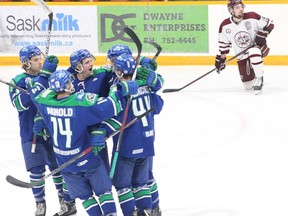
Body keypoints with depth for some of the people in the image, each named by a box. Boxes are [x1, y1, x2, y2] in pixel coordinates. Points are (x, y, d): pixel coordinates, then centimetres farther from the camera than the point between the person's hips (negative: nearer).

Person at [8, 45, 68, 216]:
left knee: (57, 166, 9)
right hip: (31, 132, -2)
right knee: (36, 169, -4)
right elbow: (20, 104, -18)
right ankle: (40, 202, 12)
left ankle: (63, 196, 28)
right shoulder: (18, 81, -5)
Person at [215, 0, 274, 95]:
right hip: (242, 57, 3)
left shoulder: (252, 17, -16)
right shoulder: (225, 26, -8)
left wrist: (261, 35, -20)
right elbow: (223, 45, 5)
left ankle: (259, 79, -24)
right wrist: (220, 59, 3)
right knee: (248, 86, 0)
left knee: (253, 52, -42)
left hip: (258, 47, -3)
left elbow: (269, 24, -7)